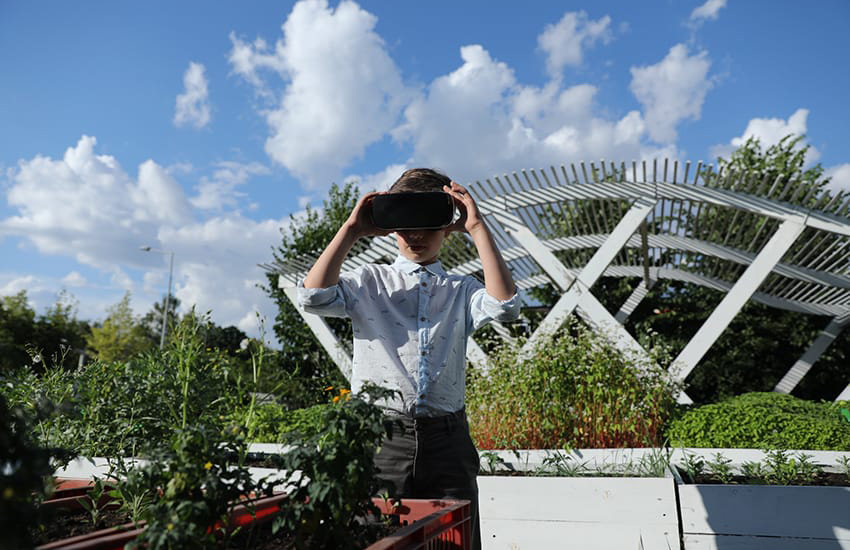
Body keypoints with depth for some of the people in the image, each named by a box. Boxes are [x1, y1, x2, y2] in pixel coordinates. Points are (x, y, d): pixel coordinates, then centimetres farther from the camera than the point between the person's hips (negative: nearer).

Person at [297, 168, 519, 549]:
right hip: (378, 436, -1)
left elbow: (505, 306, -9)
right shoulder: (369, 282, 11)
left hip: (446, 440, 1)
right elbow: (313, 296, -7)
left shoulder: (461, 290, 11)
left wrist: (477, 229, -7)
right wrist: (352, 230, -5)